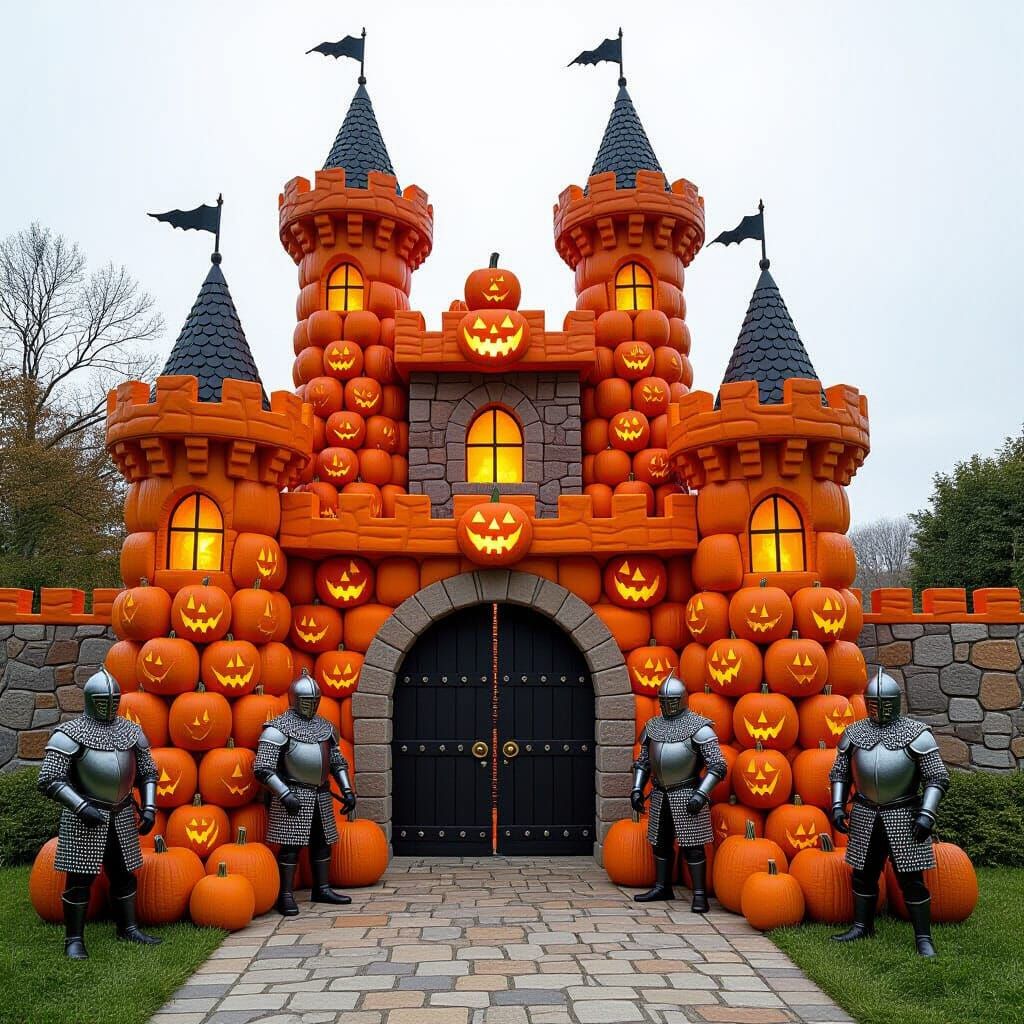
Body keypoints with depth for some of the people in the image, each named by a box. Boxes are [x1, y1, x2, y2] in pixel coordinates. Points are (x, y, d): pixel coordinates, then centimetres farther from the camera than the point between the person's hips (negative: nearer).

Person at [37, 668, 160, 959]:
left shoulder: (131, 732, 6)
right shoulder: (70, 734, -11)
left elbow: (148, 772, 13)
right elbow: (49, 780, -14)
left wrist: (149, 808, 1)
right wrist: (81, 806, -22)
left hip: (122, 816, 5)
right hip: (85, 817, -5)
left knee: (124, 874, 12)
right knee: (80, 878, 0)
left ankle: (128, 928, 26)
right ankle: (74, 939, 12)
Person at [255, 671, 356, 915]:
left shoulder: (325, 727, 11)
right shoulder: (279, 728, -10)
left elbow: (338, 762, 17)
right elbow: (263, 768, -15)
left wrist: (347, 790, 6)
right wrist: (284, 794, -23)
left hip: (321, 795, 7)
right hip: (293, 795, -7)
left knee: (322, 842, 12)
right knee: (290, 845, -5)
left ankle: (321, 889, 24)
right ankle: (286, 896, 3)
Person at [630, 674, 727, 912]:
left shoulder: (698, 726, -11)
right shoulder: (653, 726, 7)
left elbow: (718, 765, -15)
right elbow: (643, 762, 15)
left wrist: (701, 794, -23)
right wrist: (637, 789, 4)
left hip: (687, 794, -6)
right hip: (660, 794, 6)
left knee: (692, 845, -4)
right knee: (660, 843, 14)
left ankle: (700, 895, 3)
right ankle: (662, 888, 27)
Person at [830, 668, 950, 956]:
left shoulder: (917, 734, -8)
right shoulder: (853, 733, 2)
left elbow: (937, 777, -9)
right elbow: (839, 773, 10)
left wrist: (927, 813, -18)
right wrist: (837, 806, -1)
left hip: (903, 815, -3)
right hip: (864, 815, 4)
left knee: (911, 879, 0)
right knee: (863, 874, 12)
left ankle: (923, 938, 11)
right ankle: (862, 927, 28)